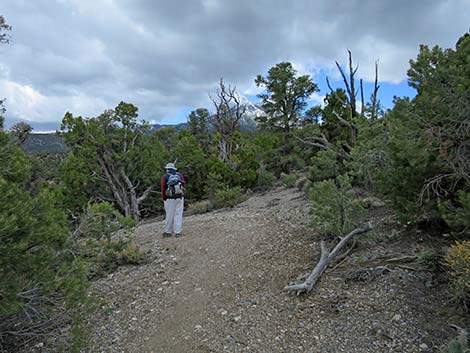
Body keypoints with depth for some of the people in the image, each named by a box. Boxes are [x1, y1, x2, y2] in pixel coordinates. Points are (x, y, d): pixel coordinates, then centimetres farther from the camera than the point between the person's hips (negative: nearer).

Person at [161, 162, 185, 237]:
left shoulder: (165, 177, -3)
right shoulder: (179, 175, 6)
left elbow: (163, 189, -3)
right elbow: (183, 186, 6)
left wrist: (164, 199, 8)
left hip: (170, 199, -2)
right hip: (180, 198, 3)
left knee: (169, 215, 5)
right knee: (178, 214, 4)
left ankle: (168, 232, 14)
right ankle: (178, 232, 6)